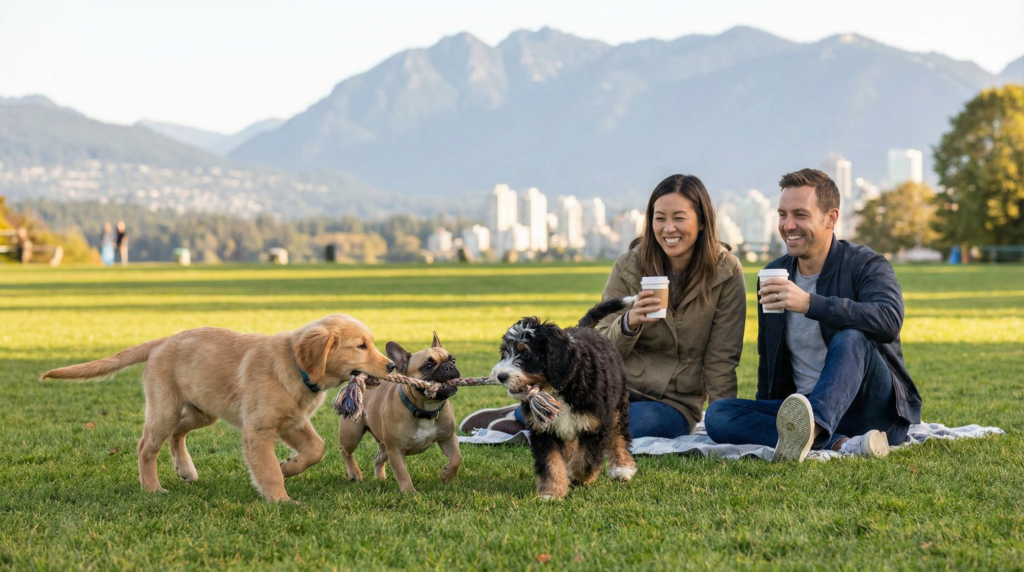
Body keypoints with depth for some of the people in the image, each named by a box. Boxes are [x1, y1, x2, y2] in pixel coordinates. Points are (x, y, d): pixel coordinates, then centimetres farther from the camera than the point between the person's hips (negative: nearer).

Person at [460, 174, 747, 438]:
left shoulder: (726, 272, -5)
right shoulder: (629, 267, -2)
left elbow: (721, 360, -4)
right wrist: (629, 323, -22)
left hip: (675, 404, -1)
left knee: (648, 421, -37)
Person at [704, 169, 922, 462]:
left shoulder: (865, 266, -5)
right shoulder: (773, 276, 12)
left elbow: (889, 320, -28)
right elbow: (769, 360, 22)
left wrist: (809, 303, -35)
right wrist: (761, 417, 11)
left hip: (874, 409, -5)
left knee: (851, 338, -34)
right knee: (717, 415, -19)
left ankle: (811, 430, -62)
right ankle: (842, 444, -36)